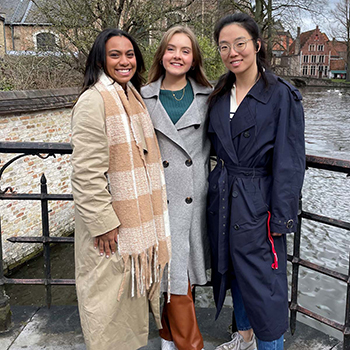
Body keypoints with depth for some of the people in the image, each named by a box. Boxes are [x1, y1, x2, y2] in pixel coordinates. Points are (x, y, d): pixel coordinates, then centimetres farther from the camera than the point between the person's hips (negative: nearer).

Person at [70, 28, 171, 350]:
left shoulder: (133, 96, 11)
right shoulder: (94, 100, -17)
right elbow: (87, 172, -22)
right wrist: (103, 223, -21)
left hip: (138, 215, 8)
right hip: (109, 223, -8)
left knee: (133, 283, 22)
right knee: (110, 290, 7)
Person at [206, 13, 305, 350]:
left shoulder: (282, 95, -11)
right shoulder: (219, 95, 8)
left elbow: (290, 162, -13)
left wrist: (281, 219, -15)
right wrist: (218, 185, 7)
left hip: (257, 203, -6)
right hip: (221, 197, 7)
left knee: (262, 281, 2)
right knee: (230, 271, 20)